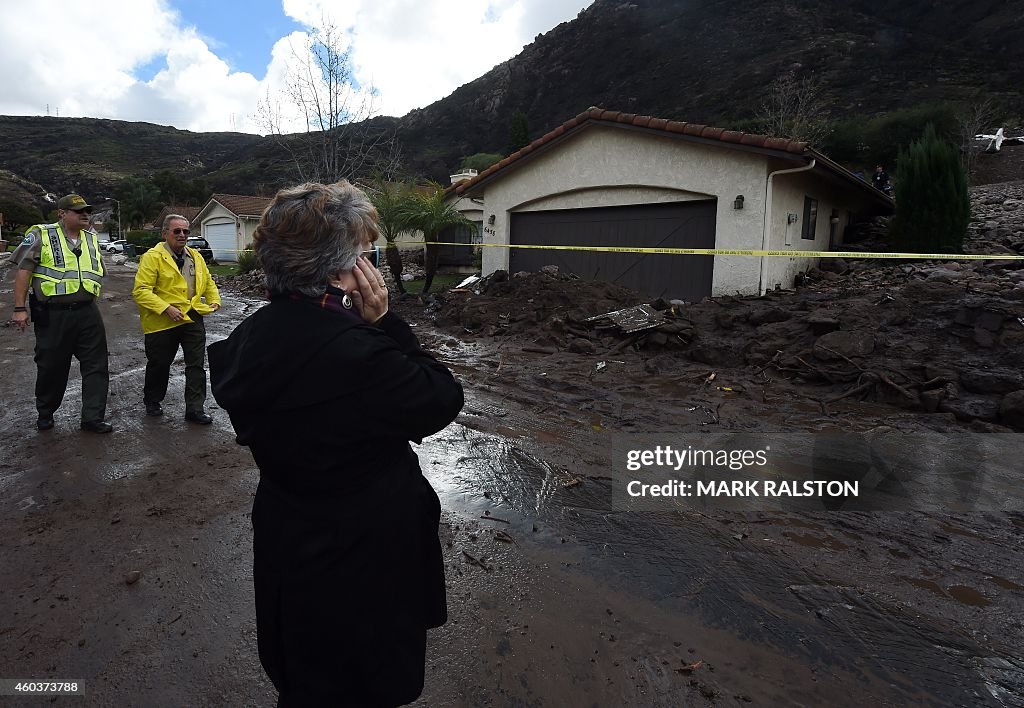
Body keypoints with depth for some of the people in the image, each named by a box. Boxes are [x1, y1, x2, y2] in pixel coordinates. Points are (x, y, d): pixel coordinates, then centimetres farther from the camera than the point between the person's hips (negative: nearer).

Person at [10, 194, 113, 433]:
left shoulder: (92, 238, 13)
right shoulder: (41, 235, -3)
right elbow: (23, 271, -5)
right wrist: (20, 309, -9)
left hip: (87, 312, 4)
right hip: (53, 314, -4)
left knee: (96, 366, 1)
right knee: (51, 367, 9)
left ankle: (93, 418, 8)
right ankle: (45, 414, 30)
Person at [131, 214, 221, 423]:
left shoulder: (195, 256, 11)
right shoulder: (152, 257, -9)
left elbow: (208, 281, 23)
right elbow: (141, 291, -15)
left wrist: (214, 300, 5)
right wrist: (166, 308, -24)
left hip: (193, 319, 4)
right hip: (162, 323, -4)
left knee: (196, 365, 2)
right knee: (159, 365, 12)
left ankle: (195, 409, 9)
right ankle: (152, 402, 35)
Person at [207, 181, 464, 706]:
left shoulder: (249, 337, -8)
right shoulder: (359, 354, -34)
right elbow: (444, 399, -20)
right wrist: (383, 321, -19)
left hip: (284, 547, 7)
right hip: (361, 563, -7)